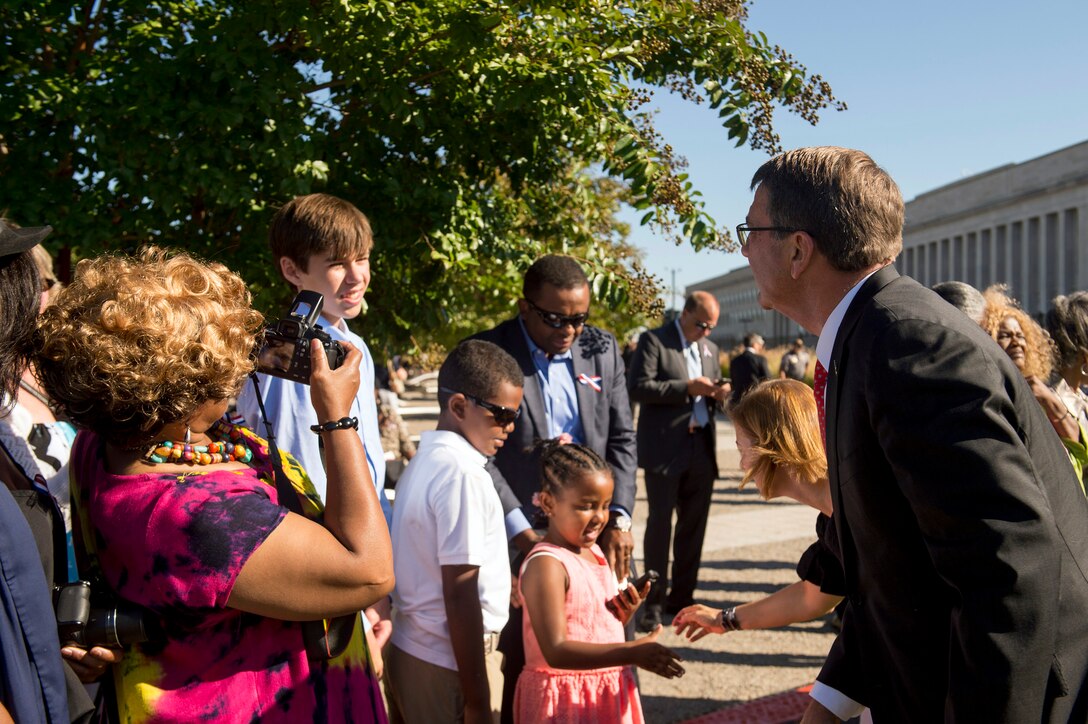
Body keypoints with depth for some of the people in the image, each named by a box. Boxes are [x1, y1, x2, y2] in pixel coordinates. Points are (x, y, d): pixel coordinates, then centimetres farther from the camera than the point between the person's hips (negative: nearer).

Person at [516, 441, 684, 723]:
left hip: (606, 693, 8)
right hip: (565, 700, -8)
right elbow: (556, 651, -27)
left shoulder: (595, 552, 6)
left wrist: (624, 613, -3)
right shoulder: (546, 564, -20)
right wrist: (632, 652, -31)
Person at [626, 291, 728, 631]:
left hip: (701, 449, 6)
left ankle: (682, 596, 20)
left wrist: (718, 394, 0)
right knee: (660, 523, -3)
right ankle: (653, 602, 3)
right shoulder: (653, 340, -3)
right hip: (665, 447, -6)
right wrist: (686, 388, -18)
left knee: (694, 525, 10)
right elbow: (638, 386, -14)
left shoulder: (710, 348, 17)